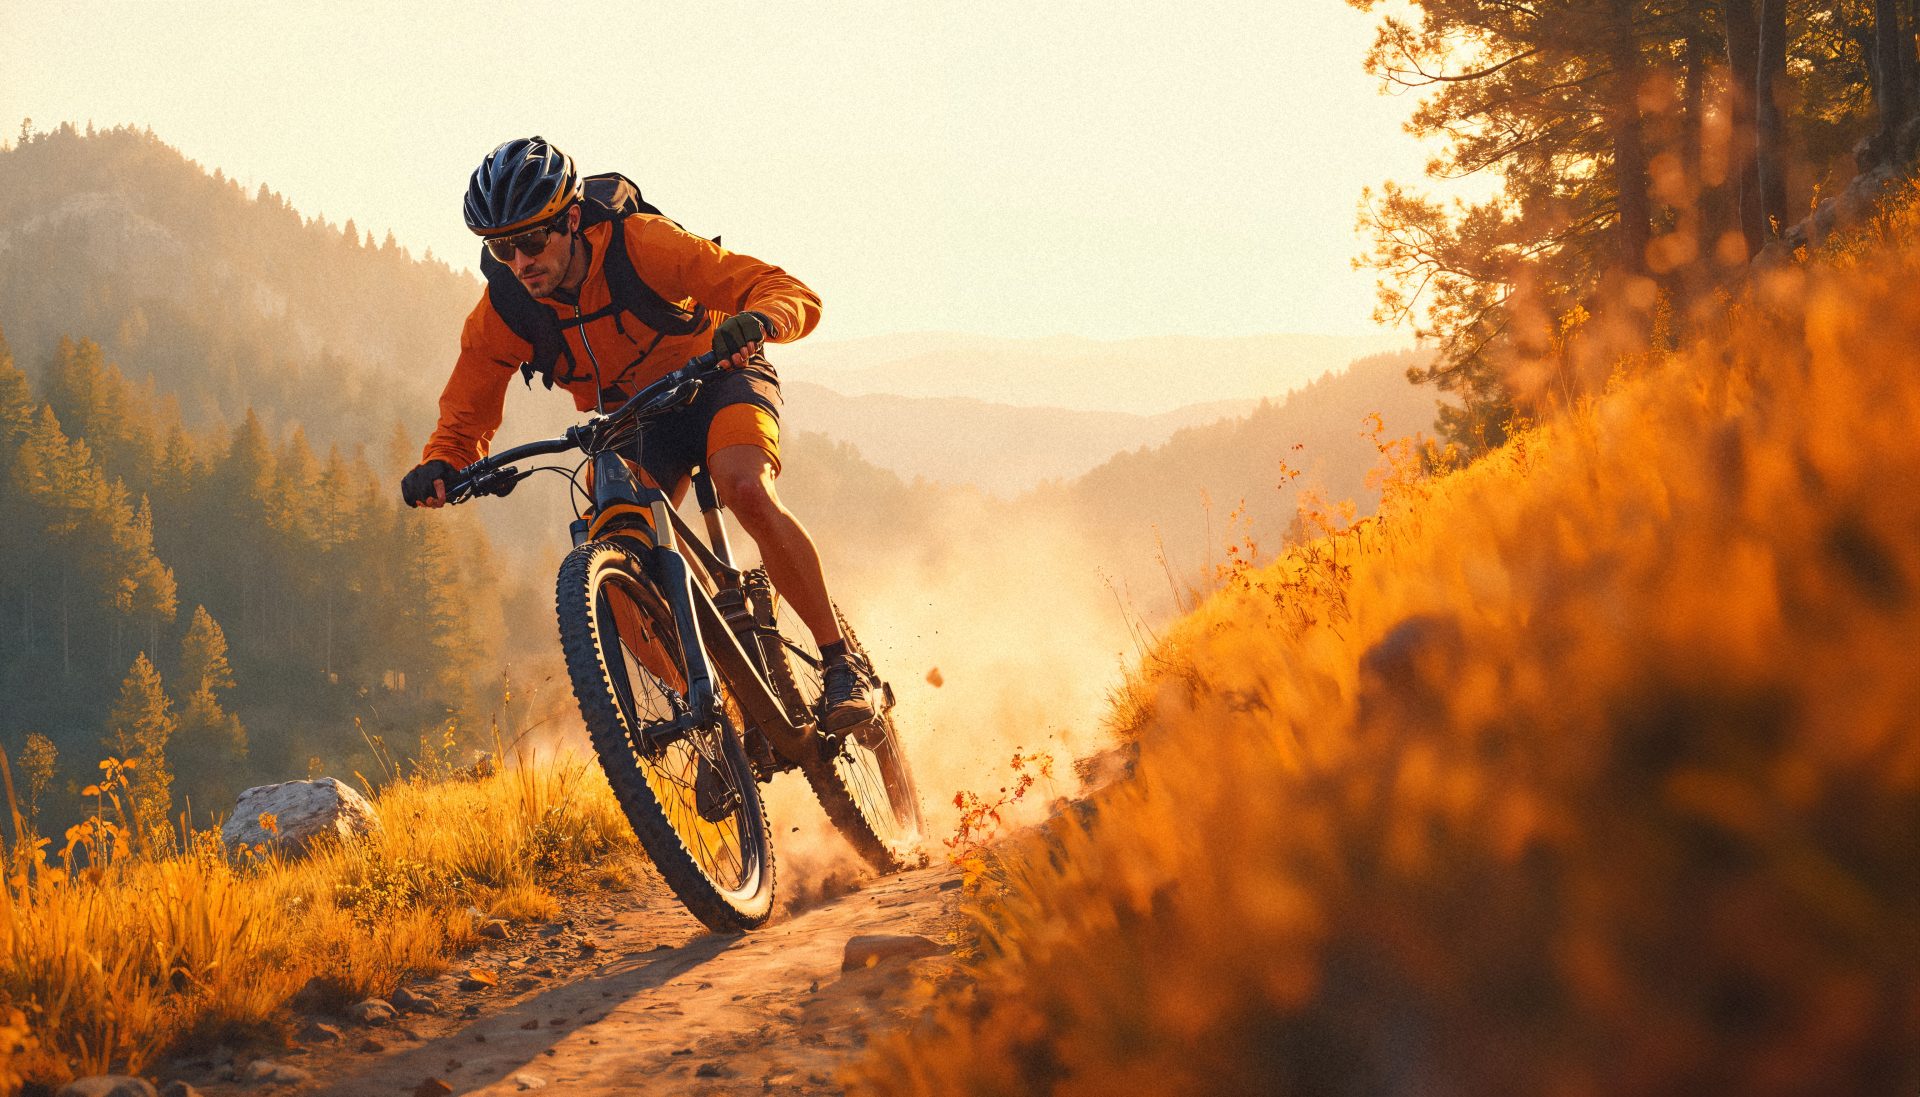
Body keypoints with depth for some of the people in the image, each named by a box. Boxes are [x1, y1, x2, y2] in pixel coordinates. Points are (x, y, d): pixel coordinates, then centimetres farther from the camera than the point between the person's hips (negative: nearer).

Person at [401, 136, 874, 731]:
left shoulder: (640, 243, -30)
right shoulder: (501, 315, -19)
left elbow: (796, 295, -32)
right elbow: (466, 416, -8)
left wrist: (755, 321, -55)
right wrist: (439, 468, -31)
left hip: (719, 377, -4)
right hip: (634, 416, 4)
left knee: (747, 491, -34)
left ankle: (842, 664, -23)